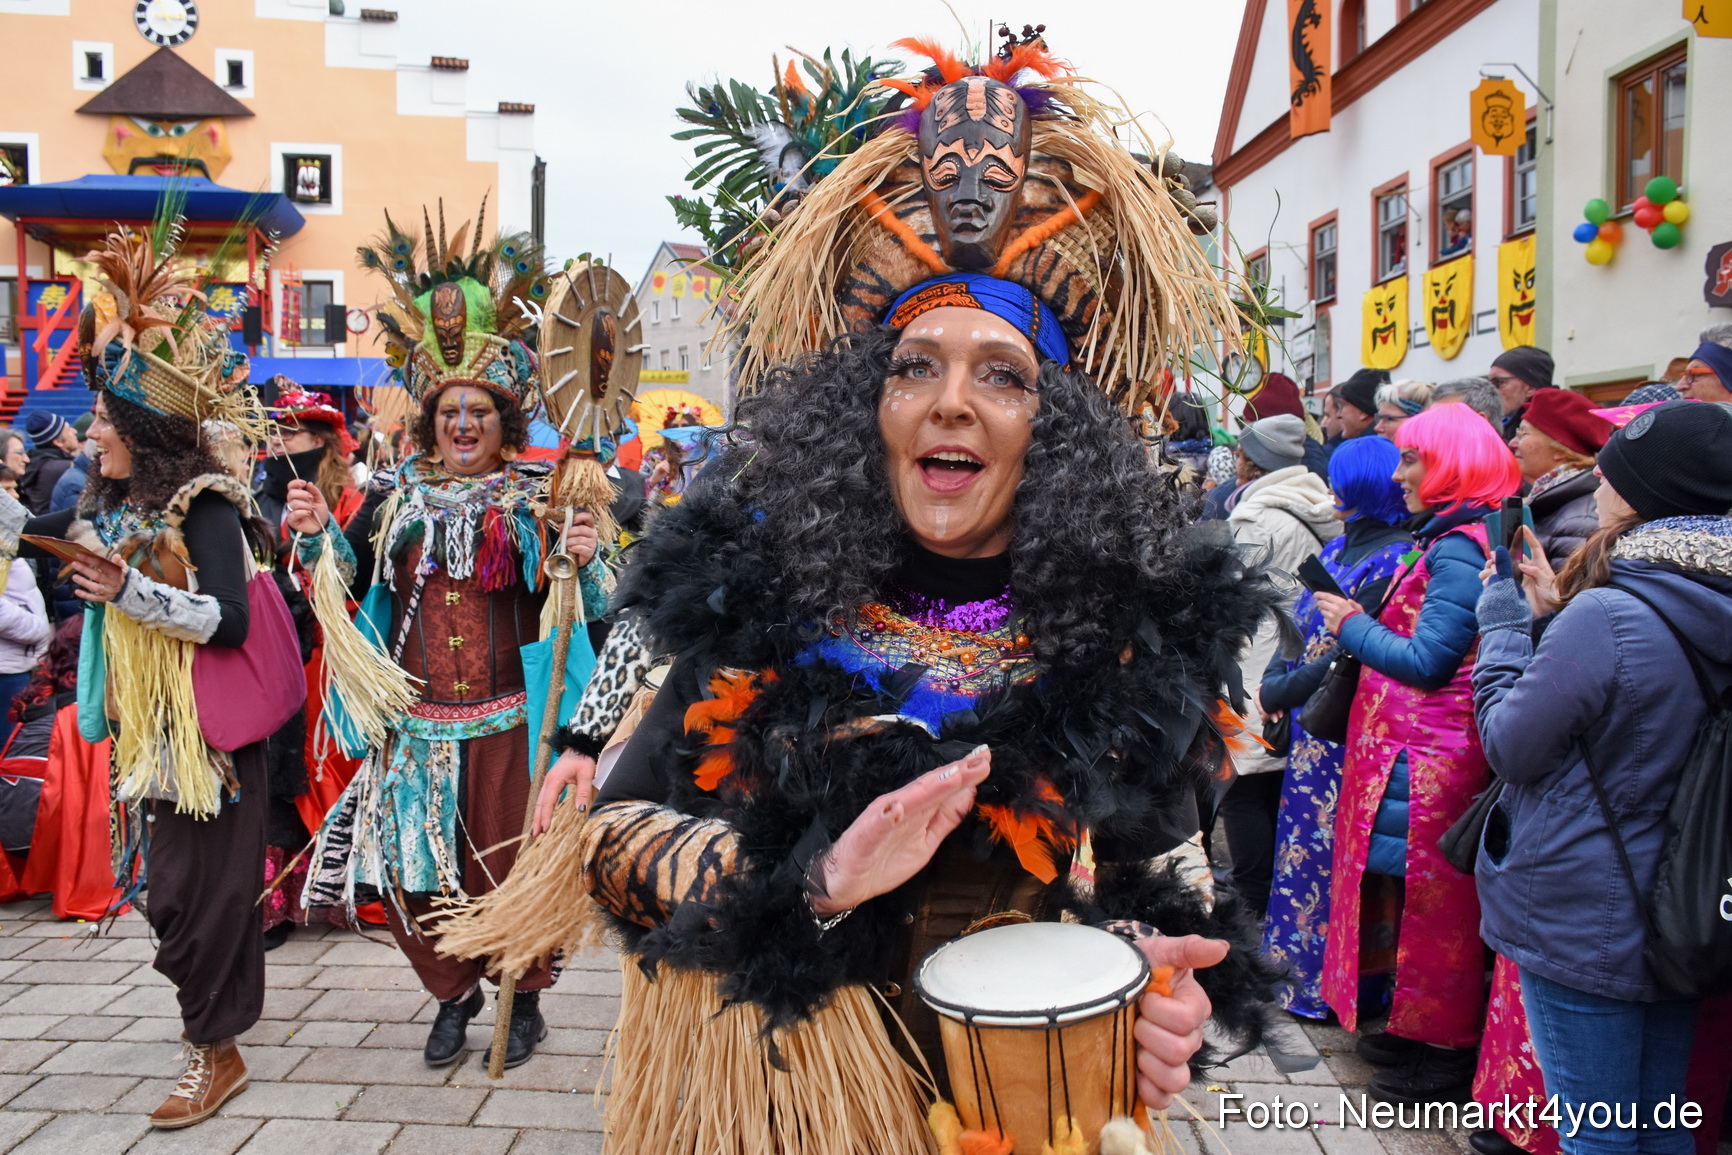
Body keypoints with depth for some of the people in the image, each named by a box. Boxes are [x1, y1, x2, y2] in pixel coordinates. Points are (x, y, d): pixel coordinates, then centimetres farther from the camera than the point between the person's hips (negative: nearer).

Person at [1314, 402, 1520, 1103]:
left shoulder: (1458, 550, -18)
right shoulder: (1450, 539, 13)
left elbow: (1426, 661, -21)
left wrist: (1353, 627, -9)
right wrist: (1363, 625, 7)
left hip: (1427, 758, -10)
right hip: (1415, 747, 10)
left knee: (1429, 898, 1)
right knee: (1417, 892, 17)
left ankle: (1446, 1051, 14)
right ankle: (1420, 1027, 29)